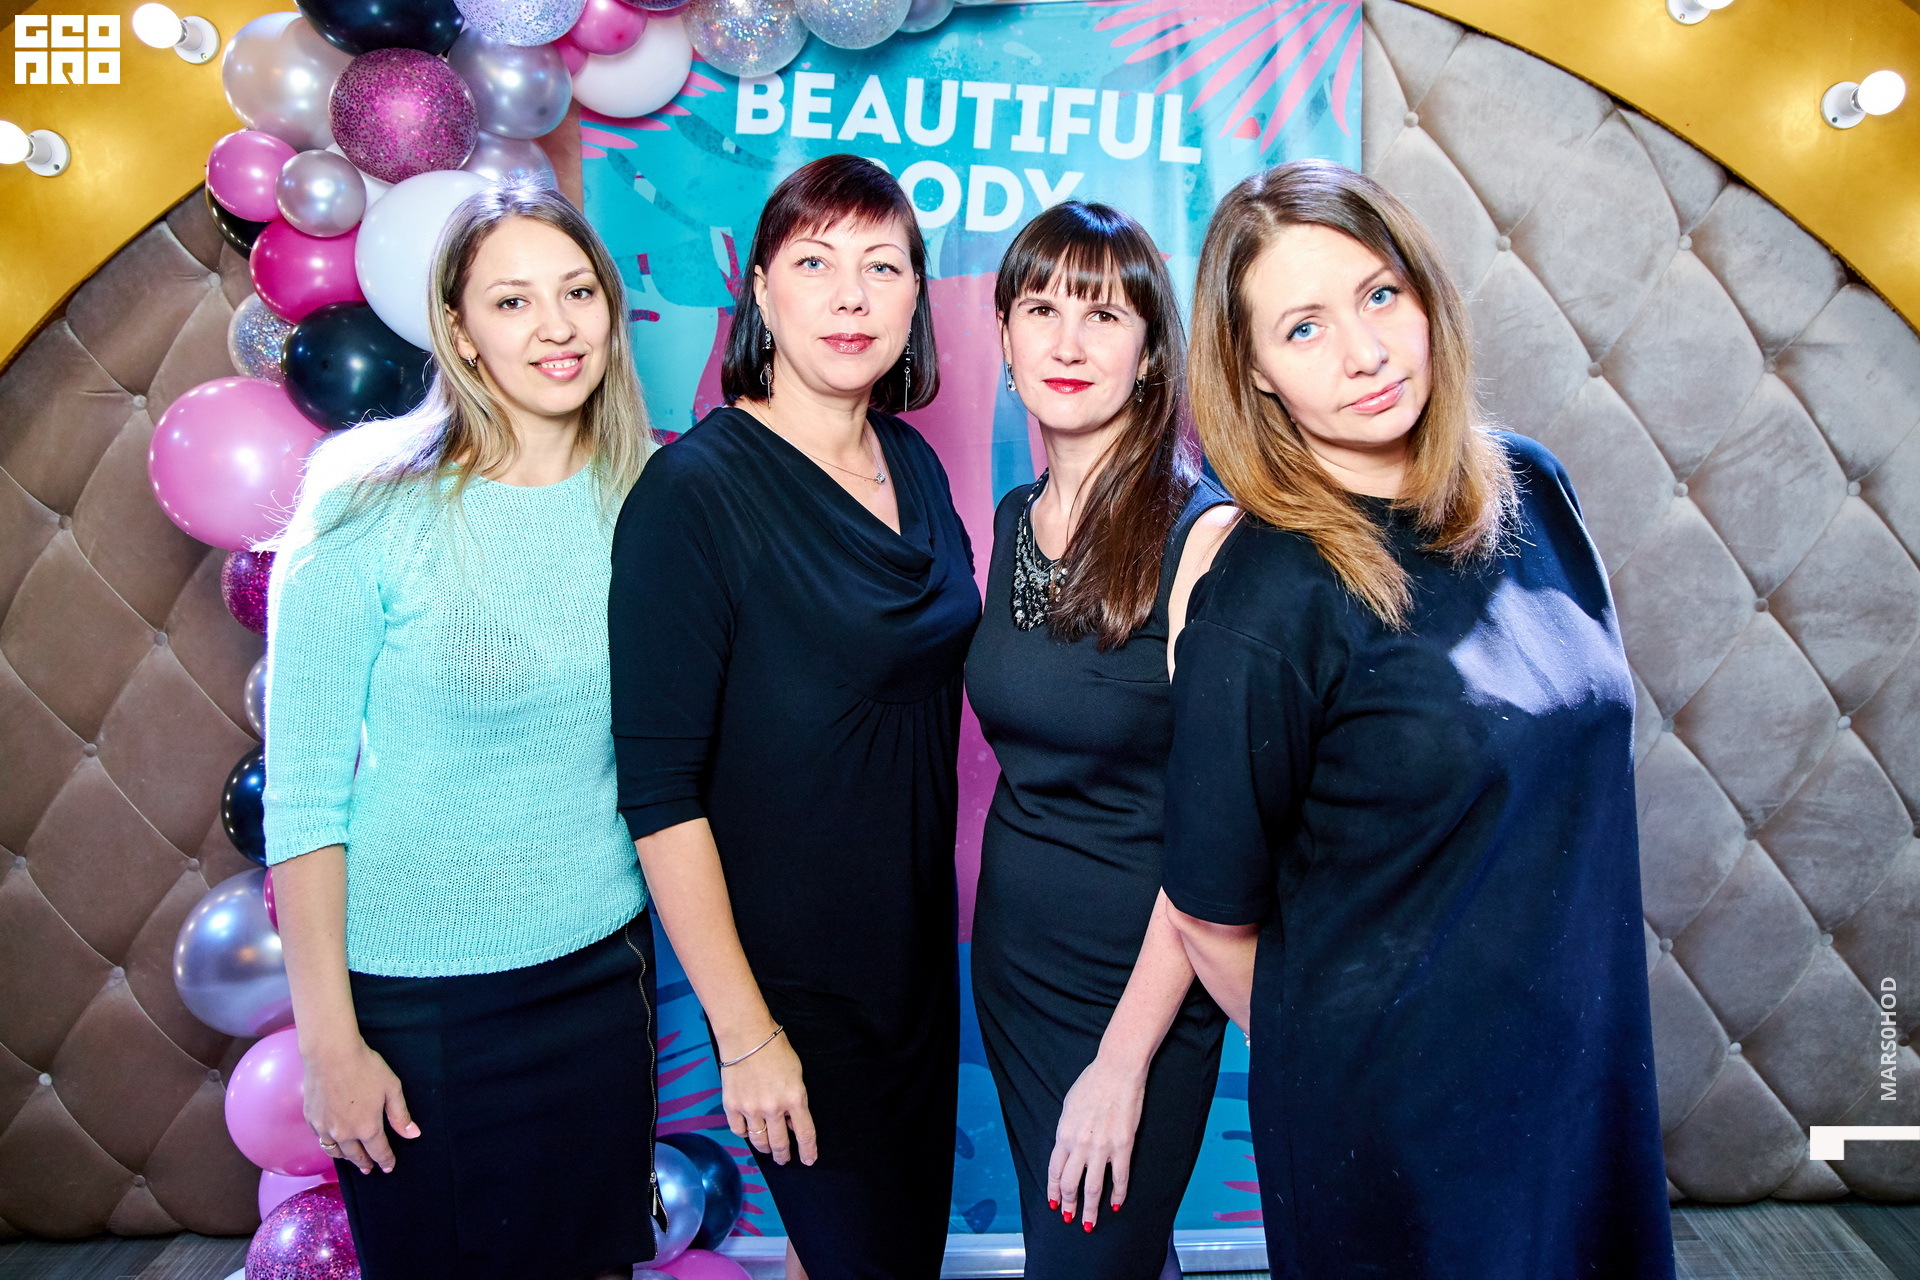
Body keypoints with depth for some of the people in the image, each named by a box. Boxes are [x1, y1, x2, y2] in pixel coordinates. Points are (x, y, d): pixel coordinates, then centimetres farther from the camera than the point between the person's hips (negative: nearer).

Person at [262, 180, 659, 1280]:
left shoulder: (639, 499, -2)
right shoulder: (371, 510, -14)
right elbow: (303, 794, -11)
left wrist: (665, 962, 8)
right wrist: (329, 1041, -9)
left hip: (604, 970, 4)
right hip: (419, 995, -3)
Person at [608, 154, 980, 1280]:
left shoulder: (915, 466, 2)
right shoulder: (695, 491, -18)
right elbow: (660, 789, -19)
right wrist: (745, 1034, -16)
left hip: (922, 957, 6)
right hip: (791, 978, -6)